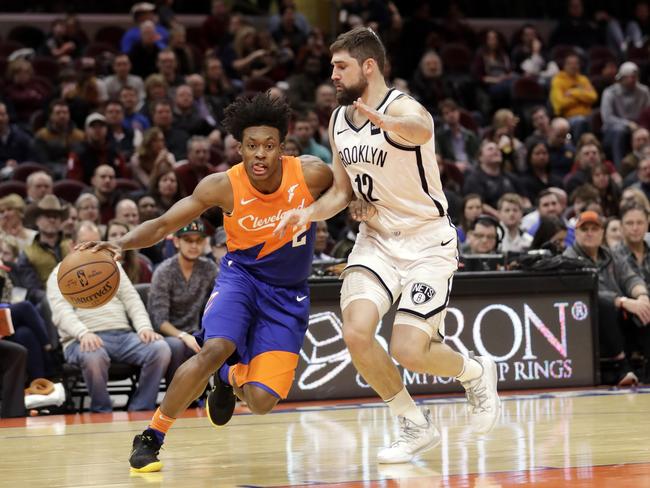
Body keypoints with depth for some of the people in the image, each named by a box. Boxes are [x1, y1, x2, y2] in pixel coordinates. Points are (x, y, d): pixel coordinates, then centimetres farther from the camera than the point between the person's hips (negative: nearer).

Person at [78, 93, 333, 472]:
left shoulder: (311, 174, -19)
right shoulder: (223, 186, -19)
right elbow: (163, 225, -15)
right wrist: (122, 244, -32)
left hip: (288, 292, 1)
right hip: (242, 275, -1)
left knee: (261, 402, -12)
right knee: (214, 349, -32)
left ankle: (232, 378, 29)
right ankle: (151, 437, -14)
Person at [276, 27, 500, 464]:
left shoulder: (402, 108, -19)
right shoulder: (338, 121, 4)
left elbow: (421, 130, -46)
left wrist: (384, 122, -70)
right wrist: (310, 213, -8)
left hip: (429, 241, -6)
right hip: (377, 238, 6)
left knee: (409, 351, -13)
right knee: (356, 331, -18)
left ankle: (476, 372, 22)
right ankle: (415, 426, 3)